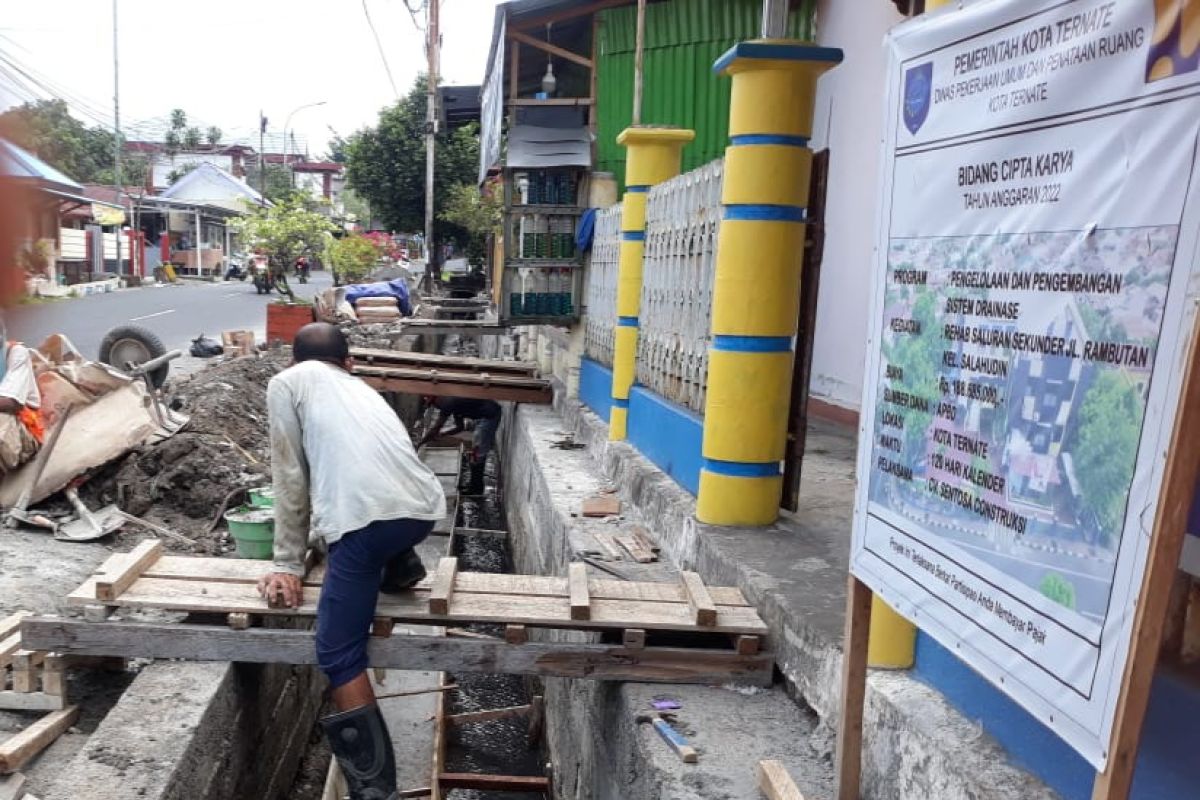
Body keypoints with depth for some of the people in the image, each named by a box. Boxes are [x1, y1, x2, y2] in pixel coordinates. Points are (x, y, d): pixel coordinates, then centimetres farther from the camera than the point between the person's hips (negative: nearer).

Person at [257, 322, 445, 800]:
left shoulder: (287, 382, 18)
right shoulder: (362, 389, 34)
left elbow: (291, 478, 15)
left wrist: (288, 565, 21)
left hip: (367, 520, -6)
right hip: (425, 510, 6)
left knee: (338, 656, 4)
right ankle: (401, 567, 40)